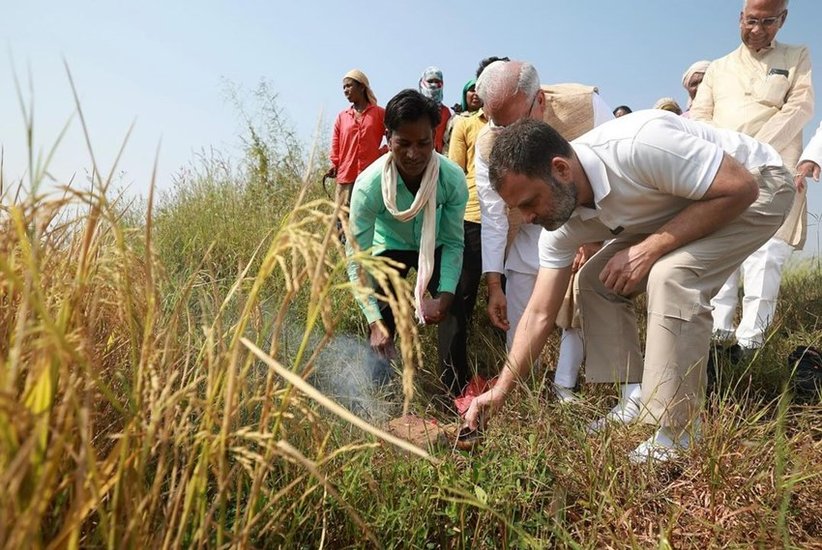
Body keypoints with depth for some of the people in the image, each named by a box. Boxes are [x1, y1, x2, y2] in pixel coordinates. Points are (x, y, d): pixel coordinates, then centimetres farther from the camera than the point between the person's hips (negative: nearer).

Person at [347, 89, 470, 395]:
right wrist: (374, 321, -36)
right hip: (390, 248, -1)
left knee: (453, 315, -11)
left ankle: (458, 396, 4)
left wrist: (445, 296, -29)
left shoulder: (453, 178, -30)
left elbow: (453, 243, -18)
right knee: (383, 327, -9)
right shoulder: (369, 185, -34)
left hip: (435, 249, 1)